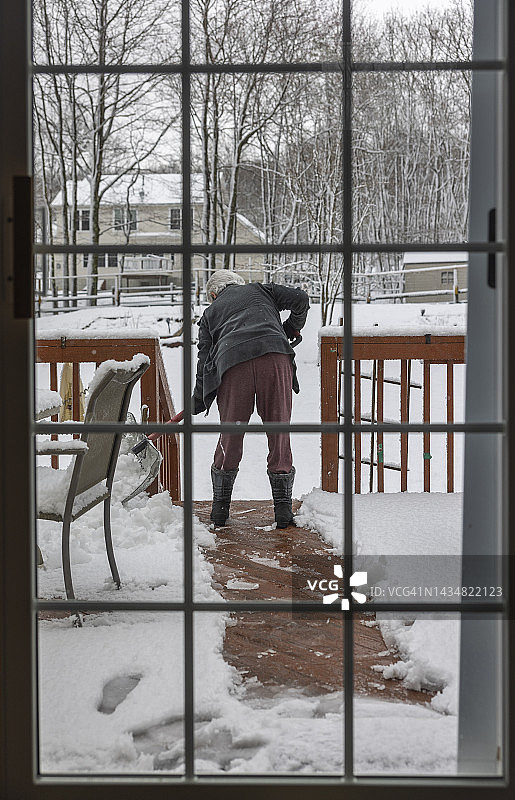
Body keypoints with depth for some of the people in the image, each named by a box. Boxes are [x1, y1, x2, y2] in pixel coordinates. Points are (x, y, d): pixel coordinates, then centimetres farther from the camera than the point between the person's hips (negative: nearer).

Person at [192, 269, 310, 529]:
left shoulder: (210, 313, 30)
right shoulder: (259, 290, 32)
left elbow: (204, 360, 21)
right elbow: (300, 299, 17)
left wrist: (197, 403, 29)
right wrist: (292, 327, 35)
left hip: (233, 361, 0)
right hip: (274, 353, 0)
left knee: (230, 436, 11)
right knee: (279, 431, 6)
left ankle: (220, 508, 18)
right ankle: (283, 508, 7)